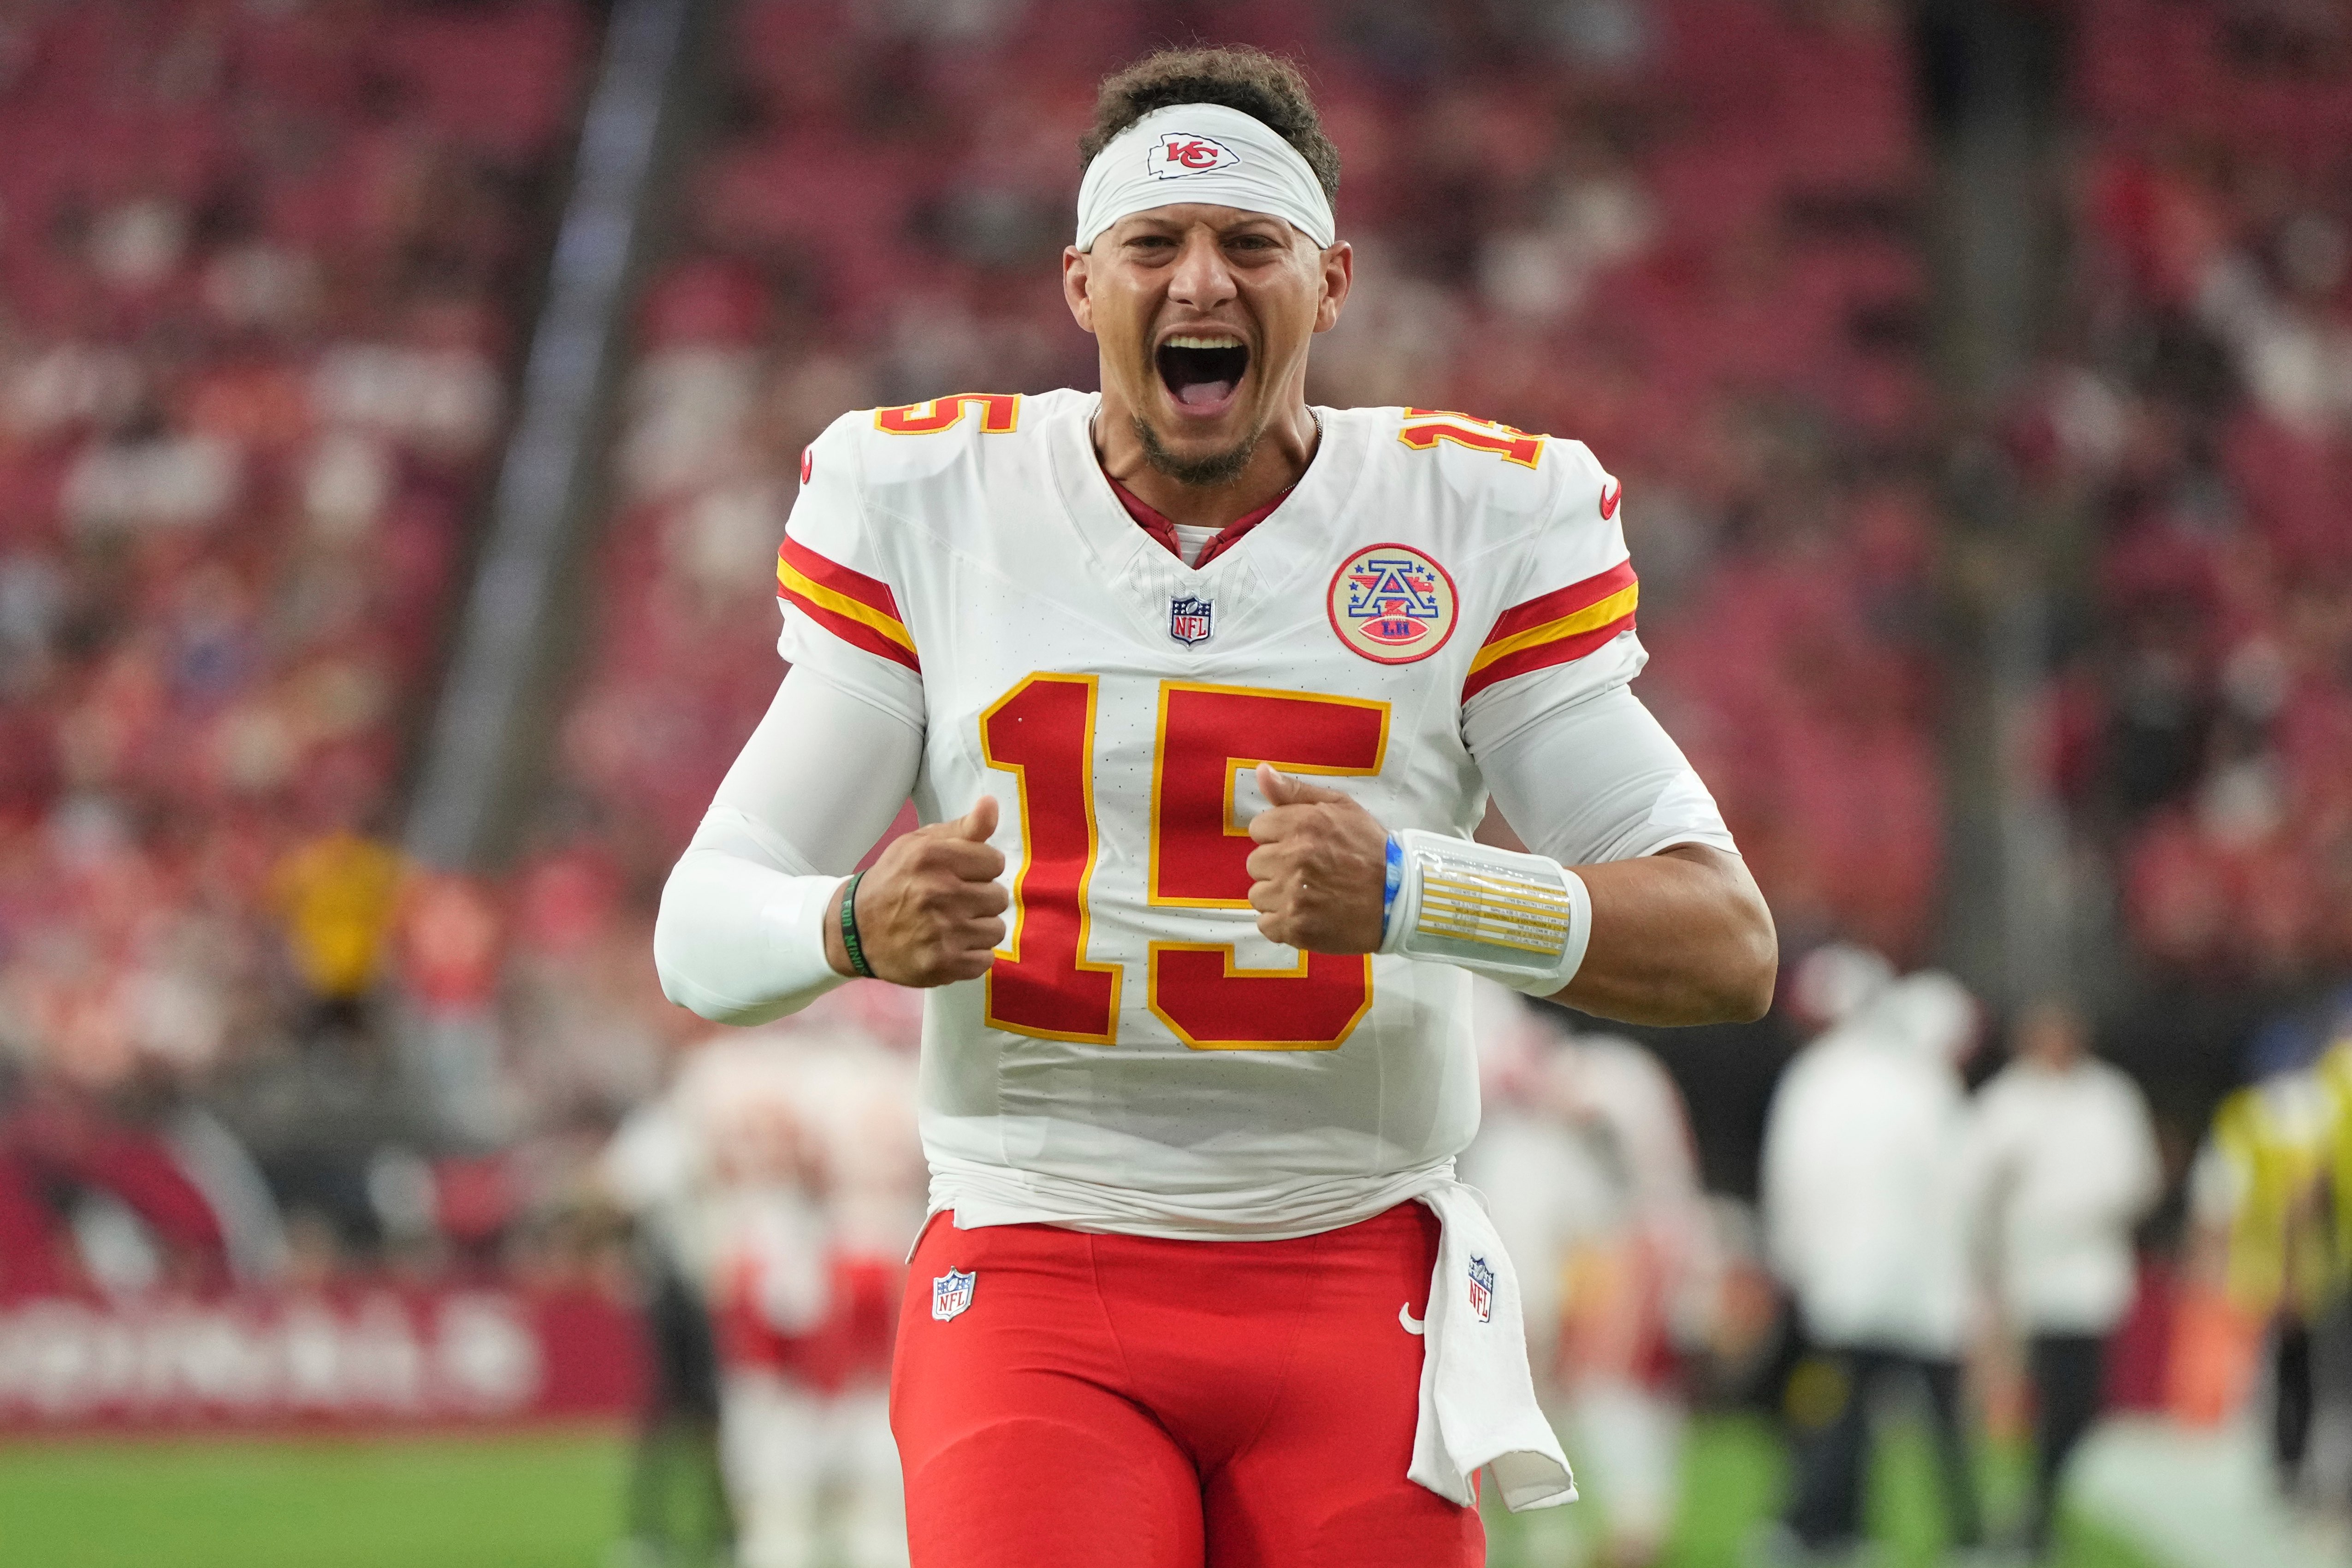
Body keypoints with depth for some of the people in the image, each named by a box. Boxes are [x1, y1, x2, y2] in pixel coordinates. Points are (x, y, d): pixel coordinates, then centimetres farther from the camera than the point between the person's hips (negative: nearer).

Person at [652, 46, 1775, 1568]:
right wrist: (856, 925, -20)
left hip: (1357, 1289, 1)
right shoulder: (932, 506, 4)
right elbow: (705, 932, 5)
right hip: (1034, 1287, -1)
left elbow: (1728, 947, -3)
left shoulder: (1476, 523, 2)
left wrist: (1405, 894, -21)